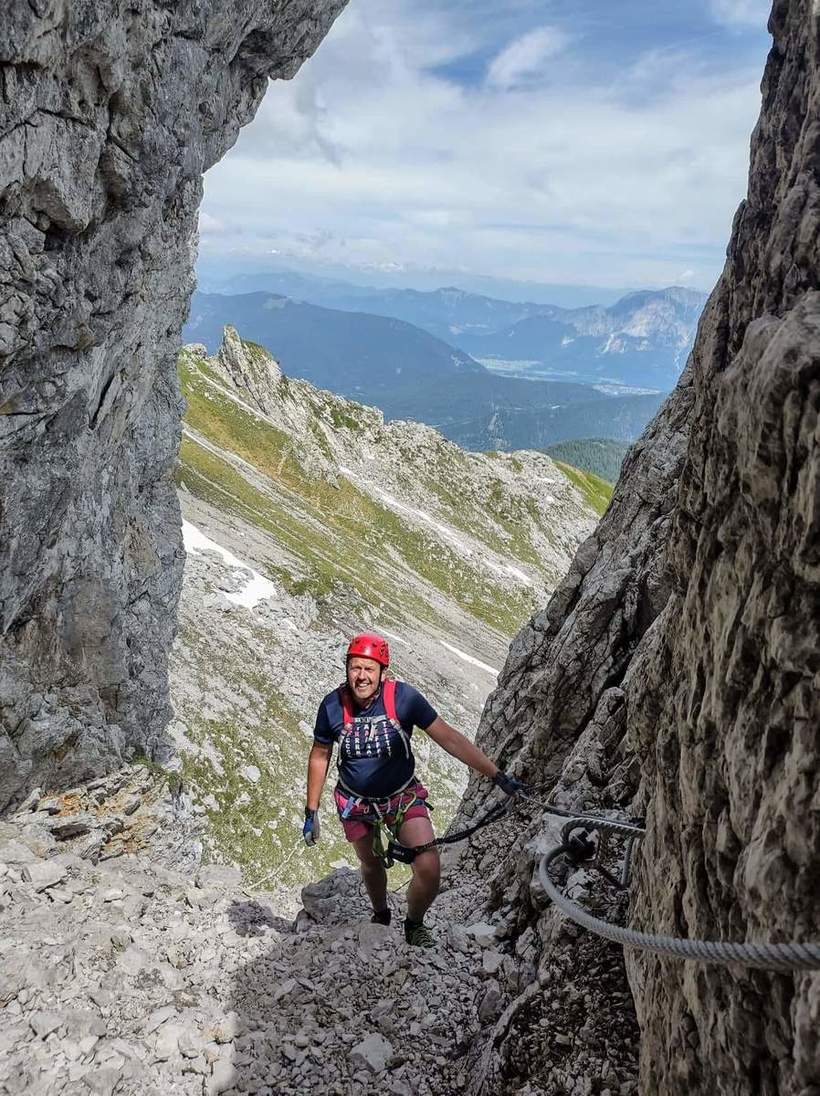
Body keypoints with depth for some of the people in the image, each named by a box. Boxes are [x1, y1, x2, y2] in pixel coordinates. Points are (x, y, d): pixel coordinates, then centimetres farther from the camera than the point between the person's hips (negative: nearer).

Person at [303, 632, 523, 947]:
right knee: (370, 864, 20)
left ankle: (414, 924, 16)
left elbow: (448, 737, -23)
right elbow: (319, 756, -3)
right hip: (356, 801, 2)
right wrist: (311, 812, 0)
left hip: (402, 795, -1)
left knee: (429, 870, -16)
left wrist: (498, 776, -27)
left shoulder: (403, 696, -24)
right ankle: (381, 915, 54)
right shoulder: (332, 705, -19)